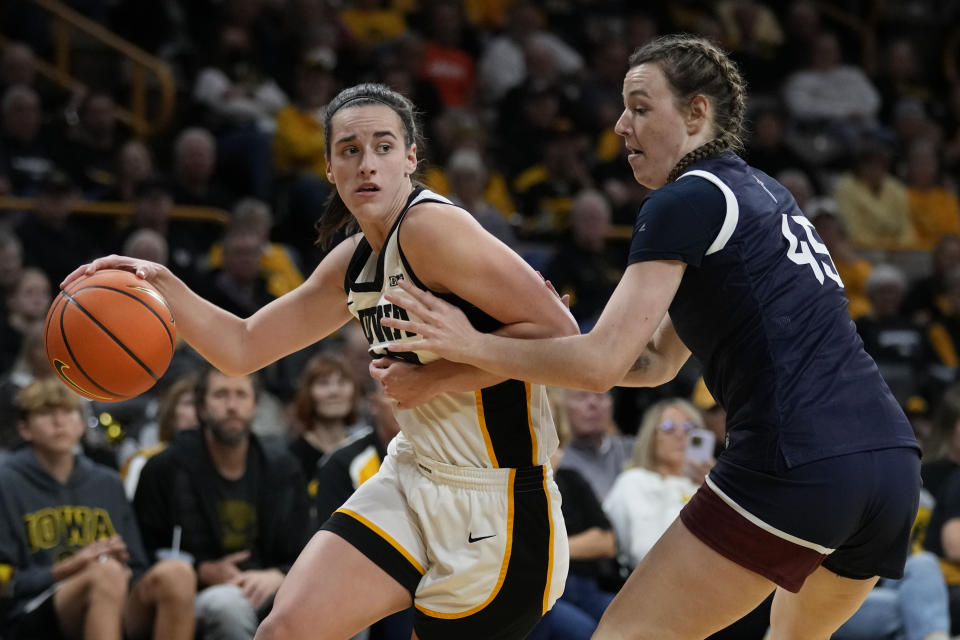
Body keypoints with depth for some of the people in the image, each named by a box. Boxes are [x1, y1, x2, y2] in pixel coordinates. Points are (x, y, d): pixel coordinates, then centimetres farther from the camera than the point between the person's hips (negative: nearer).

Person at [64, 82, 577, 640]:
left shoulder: (431, 226, -16)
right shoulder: (352, 264, 10)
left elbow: (557, 329, -23)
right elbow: (243, 348, 18)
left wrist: (432, 377, -20)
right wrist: (161, 285, 2)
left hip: (497, 502, -8)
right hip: (414, 482, 8)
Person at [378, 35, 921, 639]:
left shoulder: (685, 202, -3)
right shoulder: (764, 193, 24)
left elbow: (603, 364, -7)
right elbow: (658, 360, 28)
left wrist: (472, 345, 1)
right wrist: (554, 333, 17)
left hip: (798, 470, -9)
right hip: (893, 460, 9)